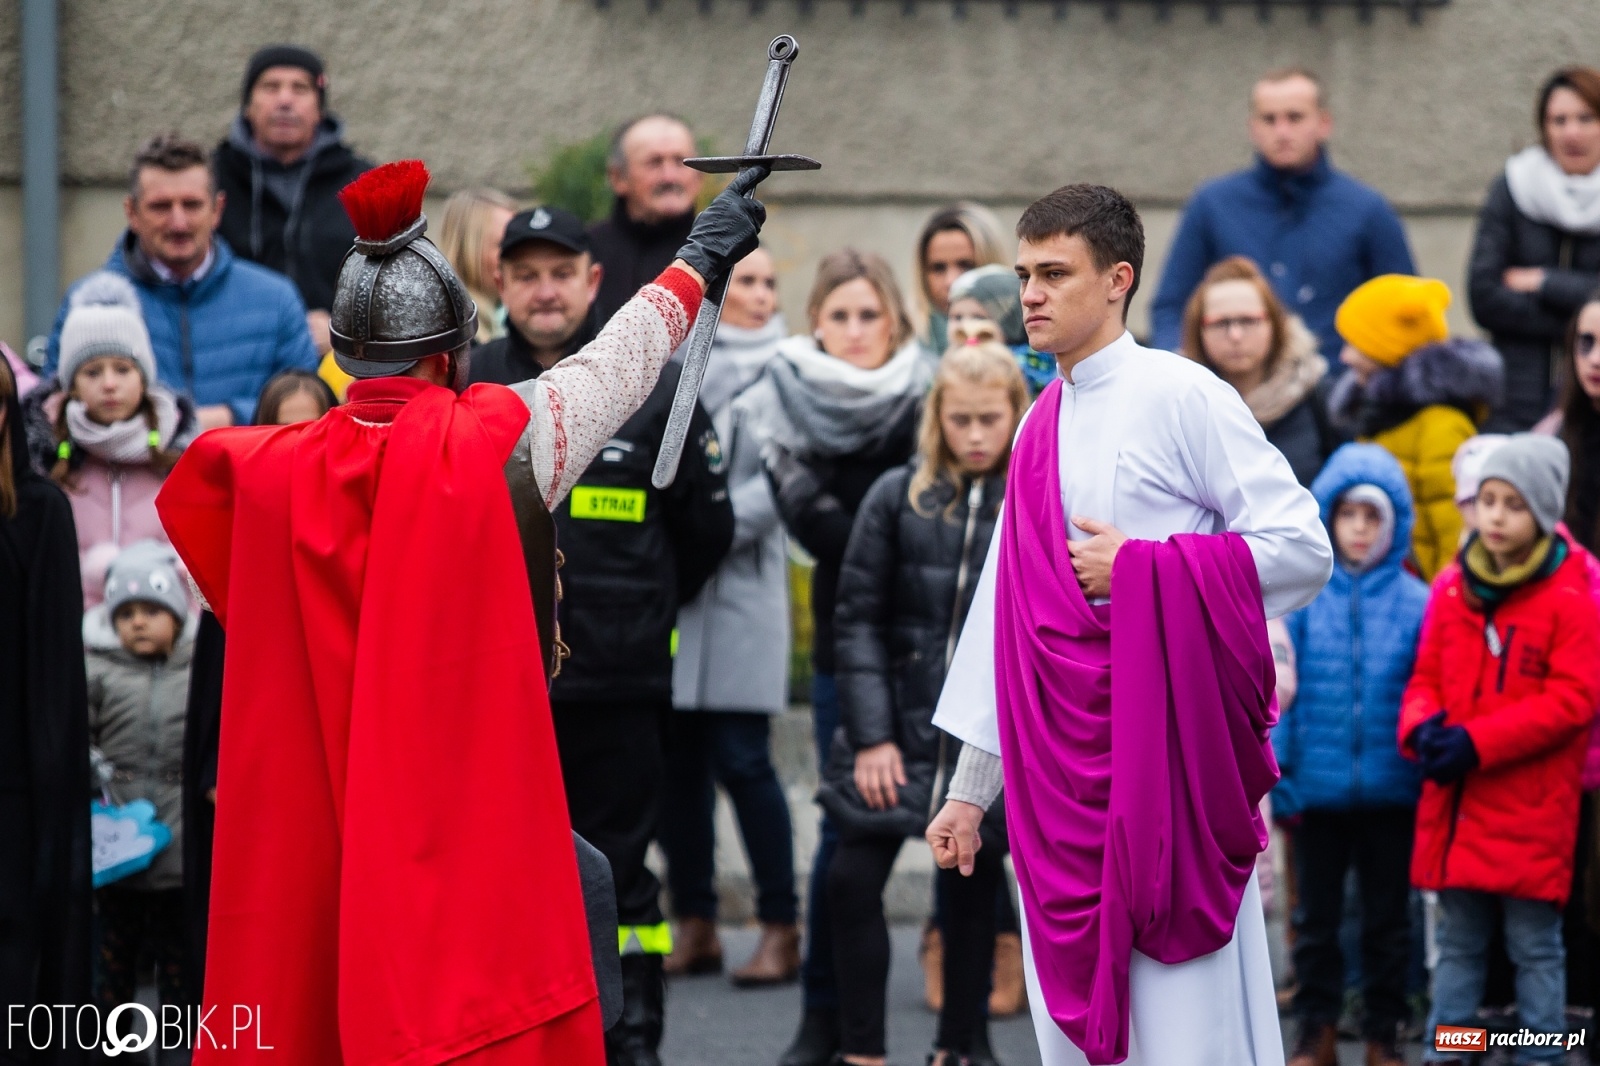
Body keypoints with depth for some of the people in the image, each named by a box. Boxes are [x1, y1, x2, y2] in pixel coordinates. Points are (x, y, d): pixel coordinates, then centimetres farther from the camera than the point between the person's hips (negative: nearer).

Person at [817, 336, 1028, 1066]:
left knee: (972, 890, 9)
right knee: (853, 878, -4)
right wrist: (870, 734, -6)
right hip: (898, 729, 1)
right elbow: (858, 619, 1)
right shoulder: (899, 498, 0)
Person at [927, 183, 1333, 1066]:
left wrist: (1138, 567, -12)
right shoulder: (1040, 428, 15)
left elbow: (1305, 551, -10)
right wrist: (970, 788, 18)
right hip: (1057, 769, 7)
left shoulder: (1182, 397, -5)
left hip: (1162, 752, -7)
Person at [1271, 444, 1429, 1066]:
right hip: (1318, 786, 0)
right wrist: (1278, 776, -7)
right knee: (1317, 918, 12)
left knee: (1387, 920, 11)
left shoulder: (1415, 603, -5)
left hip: (1390, 788, 0)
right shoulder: (1302, 598, -4)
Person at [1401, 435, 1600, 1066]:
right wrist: (1422, 726, -11)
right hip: (1455, 802, 5)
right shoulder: (1453, 592, 8)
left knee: (1535, 946, 3)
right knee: (1458, 942, 13)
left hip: (1531, 811, -5)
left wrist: (1477, 741, -18)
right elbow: (1426, 676, 13)